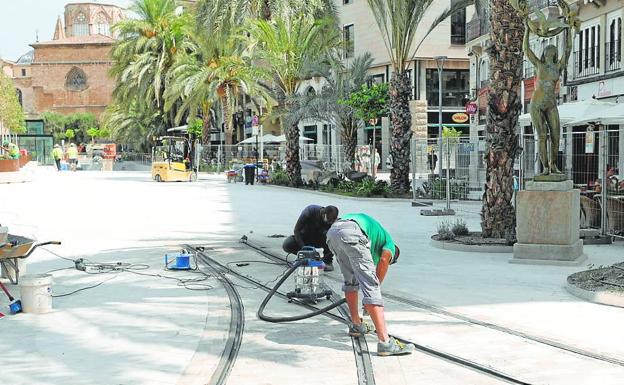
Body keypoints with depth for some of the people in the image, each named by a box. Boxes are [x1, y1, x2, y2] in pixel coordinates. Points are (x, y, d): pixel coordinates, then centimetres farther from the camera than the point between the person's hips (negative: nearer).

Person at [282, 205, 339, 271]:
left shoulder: (331, 221, -22)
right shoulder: (309, 211, -29)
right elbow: (296, 230, -24)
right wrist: (303, 248, -34)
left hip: (318, 239, 1)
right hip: (304, 237, -1)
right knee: (286, 245, -29)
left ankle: (328, 261, -13)